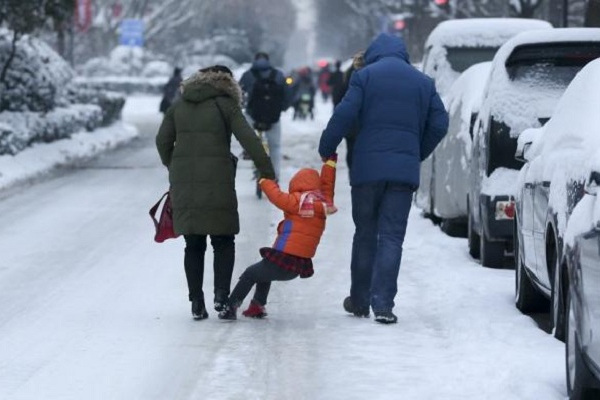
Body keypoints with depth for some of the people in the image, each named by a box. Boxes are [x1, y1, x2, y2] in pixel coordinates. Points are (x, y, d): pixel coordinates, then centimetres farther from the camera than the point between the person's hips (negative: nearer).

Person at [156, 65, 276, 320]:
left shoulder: (179, 107, 15)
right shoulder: (225, 105, 2)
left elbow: (163, 141, 11)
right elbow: (249, 140, -5)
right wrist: (267, 172, -3)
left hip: (183, 184, 4)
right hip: (217, 182, -4)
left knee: (193, 245, 10)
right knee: (223, 241, 7)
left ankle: (197, 303, 7)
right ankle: (221, 295, -7)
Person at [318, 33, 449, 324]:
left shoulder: (365, 76, 1)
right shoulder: (424, 83, 11)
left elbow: (344, 115, -8)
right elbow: (439, 124, 9)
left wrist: (326, 149, 3)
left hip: (368, 167, -1)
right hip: (404, 170, 1)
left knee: (365, 234, 12)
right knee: (392, 237, -1)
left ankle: (360, 300, 19)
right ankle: (383, 303, -12)